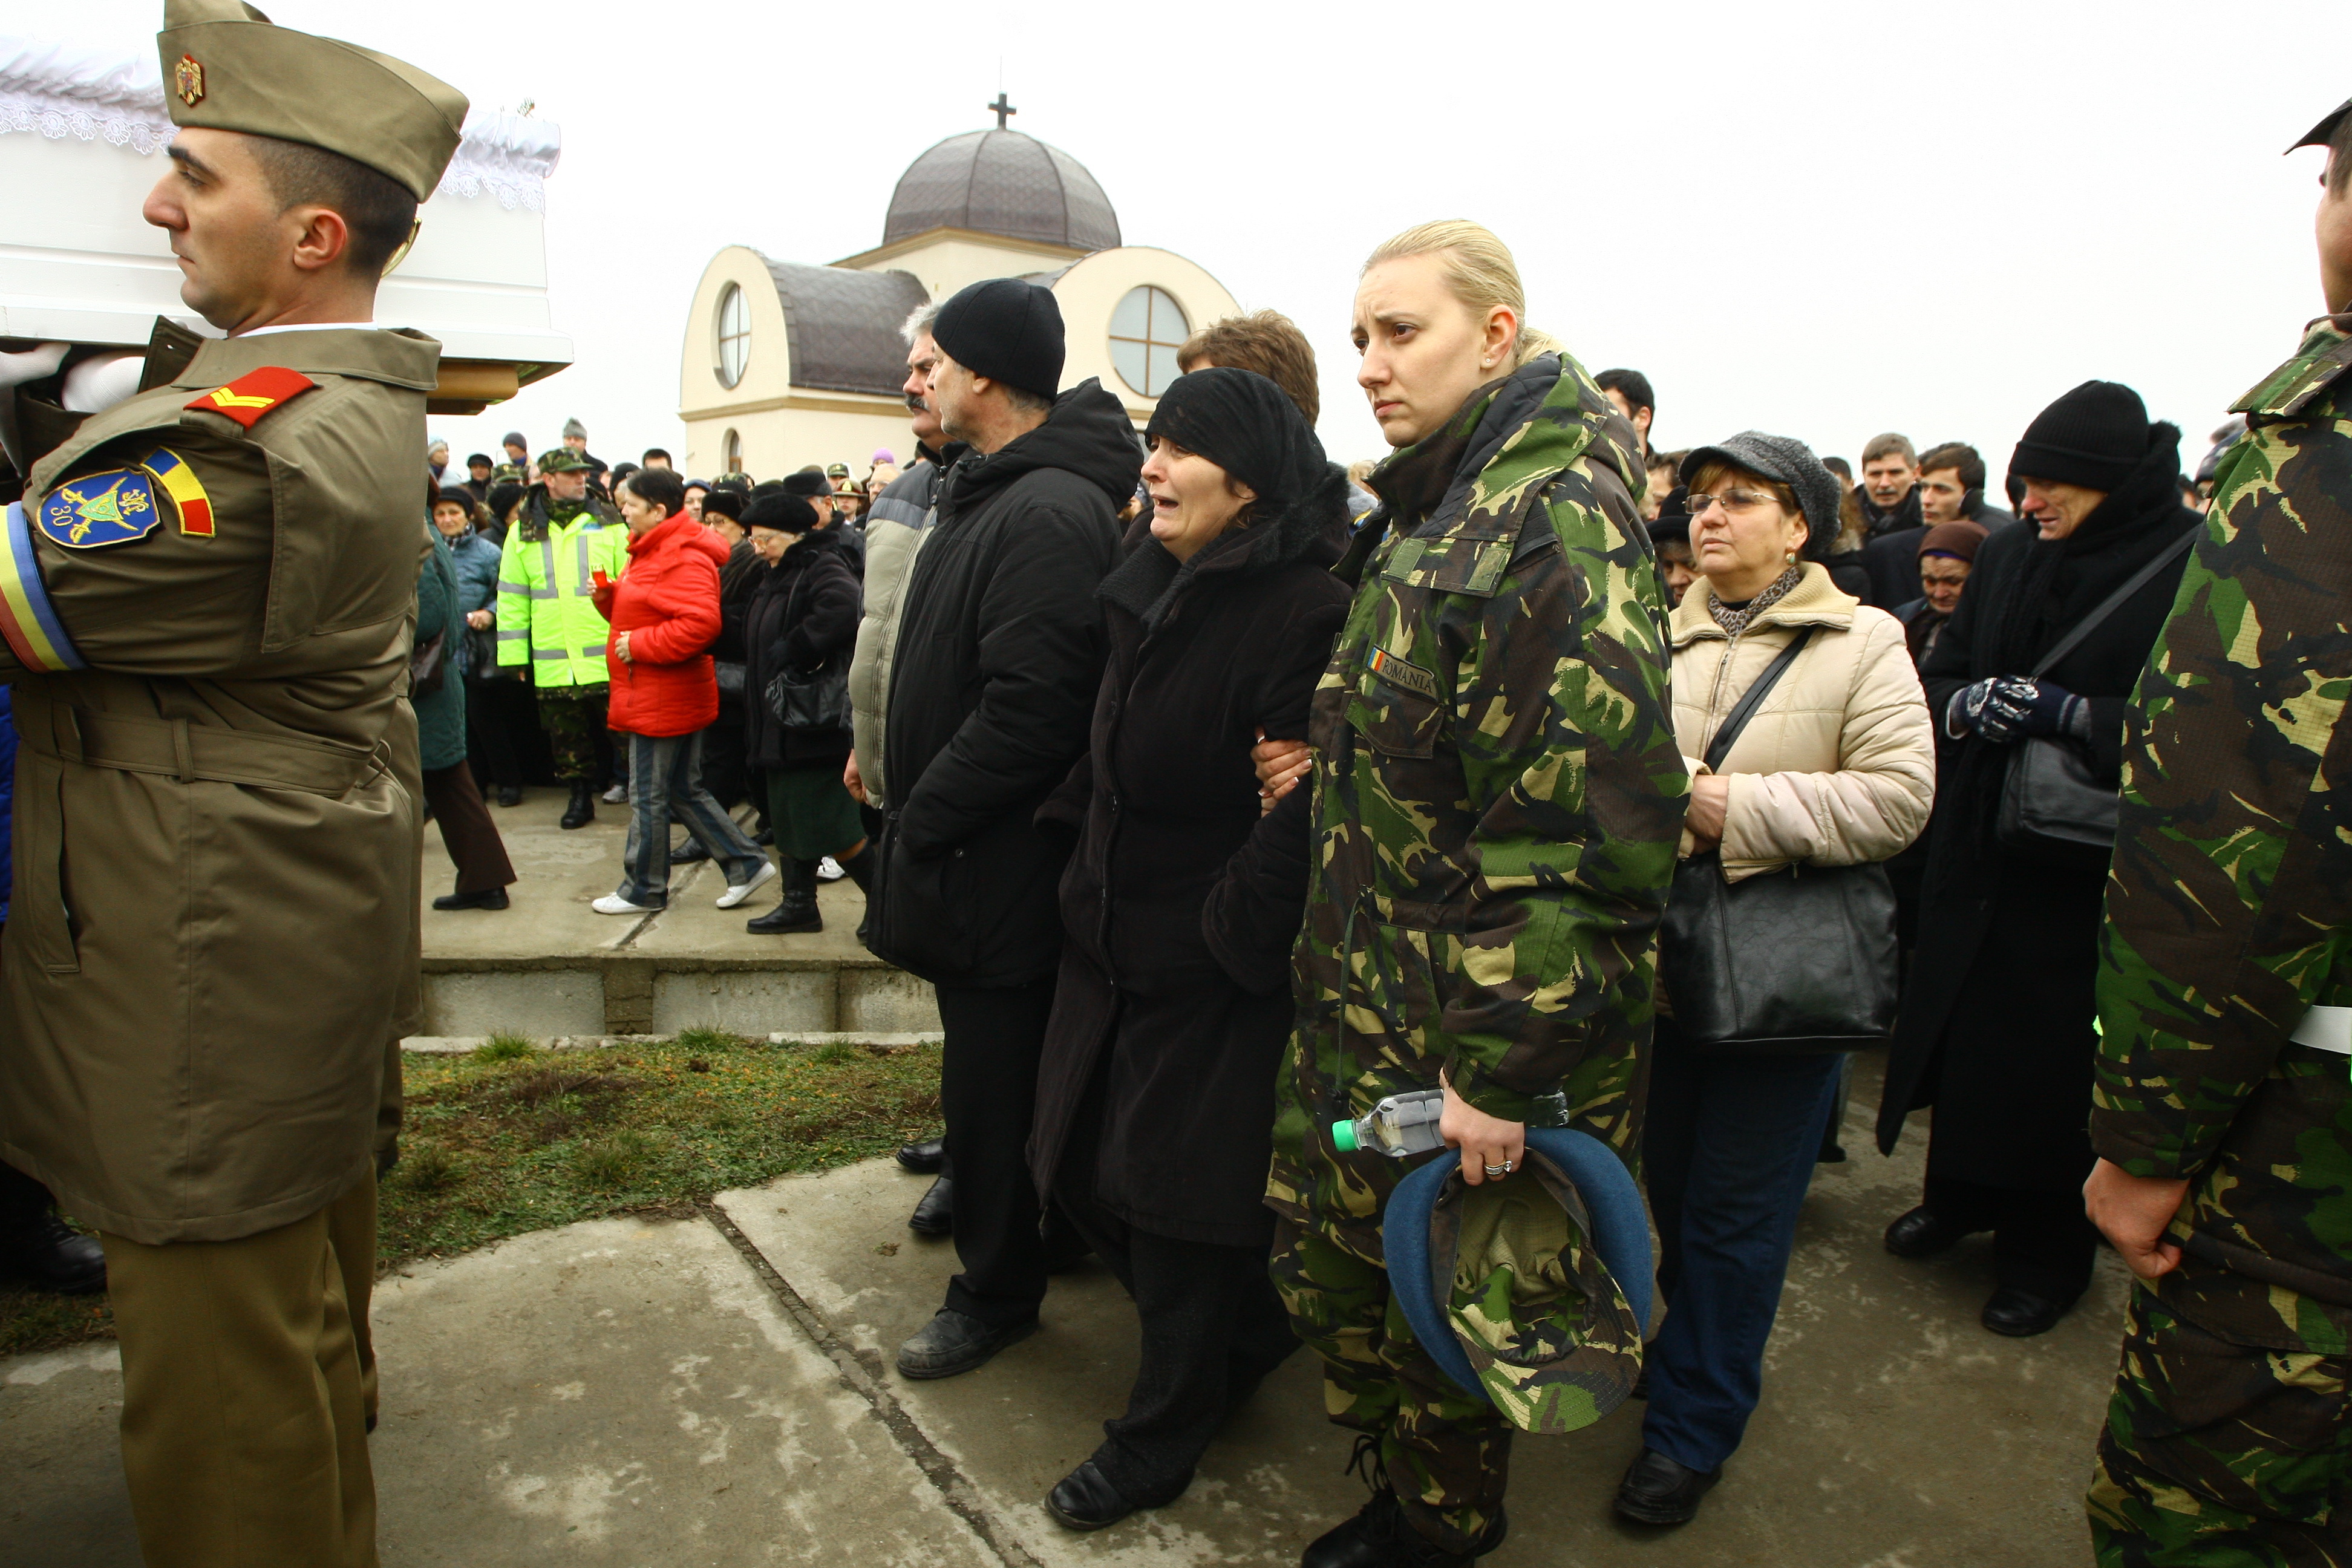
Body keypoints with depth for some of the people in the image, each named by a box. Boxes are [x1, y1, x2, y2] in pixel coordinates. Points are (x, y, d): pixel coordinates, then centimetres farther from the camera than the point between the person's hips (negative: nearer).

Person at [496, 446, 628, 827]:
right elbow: (512, 597, 9)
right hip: (553, 663, 2)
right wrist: (514, 656, 6)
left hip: (606, 656, -2)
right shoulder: (524, 531, 8)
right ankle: (581, 796, 25)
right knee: (567, 738, 11)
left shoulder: (608, 523, 3)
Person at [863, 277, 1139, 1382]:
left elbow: (1029, 711, -28)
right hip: (964, 853, 10)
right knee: (983, 1072, 23)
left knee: (993, 1078, 5)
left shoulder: (1048, 515, -22)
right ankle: (989, 1209, 43)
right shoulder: (985, 493, 13)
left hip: (1002, 869, -10)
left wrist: (919, 826, -18)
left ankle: (997, 1289, 23)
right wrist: (912, 814, 13)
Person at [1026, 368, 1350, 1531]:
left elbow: (1298, 813, -25)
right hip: (1116, 946, 9)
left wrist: (1231, 935, -20)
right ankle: (1248, 1334, 41)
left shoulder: (1303, 613, -21)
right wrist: (1075, 844, 9)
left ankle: (1161, 1436, 32)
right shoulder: (1155, 589, 7)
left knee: (1170, 1192, 7)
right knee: (1085, 1173, 17)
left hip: (1214, 978, -9)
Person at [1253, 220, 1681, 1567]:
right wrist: (1331, 755, 5)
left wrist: (1507, 1072, -23)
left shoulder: (1558, 517, -19)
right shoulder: (1432, 510, 12)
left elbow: (1586, 823, -25)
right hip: (1363, 1002, 9)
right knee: (1323, 1236, 19)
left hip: (1467, 1032, -9)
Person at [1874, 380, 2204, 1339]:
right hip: (1982, 853, 5)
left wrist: (2070, 713, -24)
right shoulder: (2009, 557, 5)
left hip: (2089, 871, -4)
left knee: (2057, 1054, 5)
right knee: (1959, 1024, 14)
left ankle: (2046, 1250, 26)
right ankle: (1960, 1196, 36)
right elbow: (1940, 674, 8)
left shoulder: (2196, 569, -10)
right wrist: (1964, 704, -13)